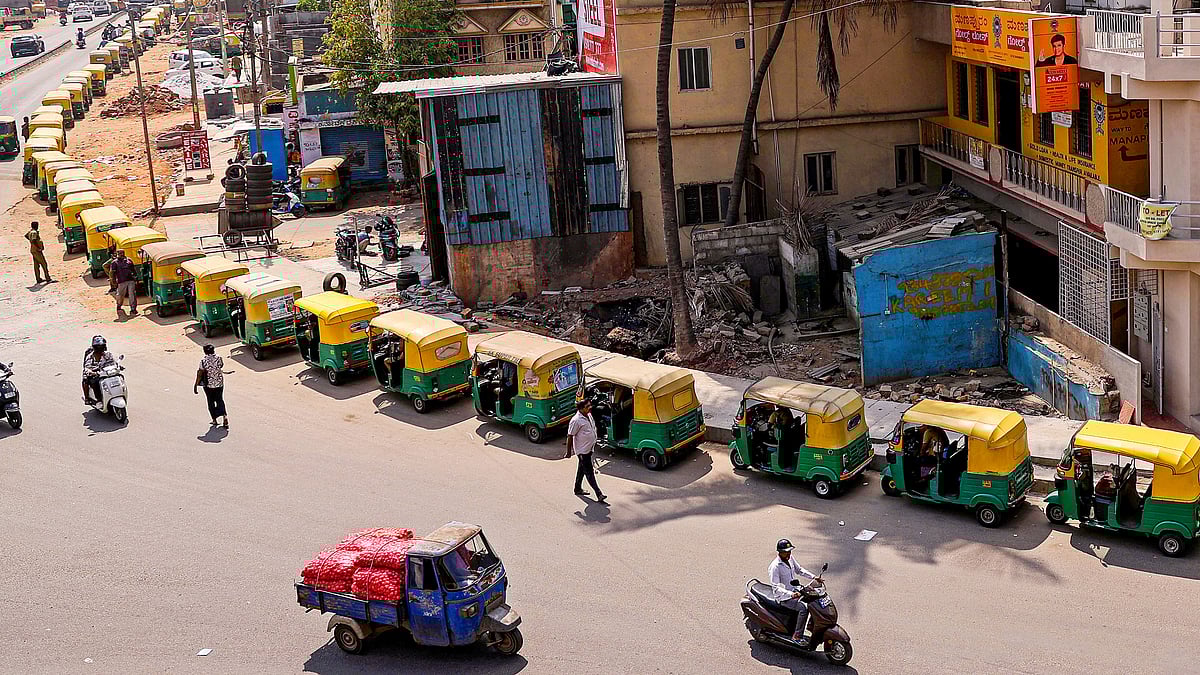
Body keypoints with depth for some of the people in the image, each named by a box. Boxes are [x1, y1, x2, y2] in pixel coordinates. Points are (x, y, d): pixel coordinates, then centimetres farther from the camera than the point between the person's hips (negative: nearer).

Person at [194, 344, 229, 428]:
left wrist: (195, 385, -8)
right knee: (220, 400, 15)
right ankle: (224, 415, -8)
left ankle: (214, 420, 20)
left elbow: (200, 374, -14)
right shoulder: (218, 358, -9)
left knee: (211, 402, 14)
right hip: (219, 383, 2)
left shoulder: (203, 361, -16)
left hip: (208, 384, -2)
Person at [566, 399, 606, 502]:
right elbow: (570, 437, -17)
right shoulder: (576, 420, -21)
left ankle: (578, 489, 35)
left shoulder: (589, 416, 6)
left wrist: (593, 444, 26)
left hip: (589, 448, 9)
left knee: (582, 469, 21)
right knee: (589, 472, -8)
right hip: (582, 450, -9)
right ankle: (599, 494, -11)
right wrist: (568, 452, -14)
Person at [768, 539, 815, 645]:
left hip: (794, 591, 9)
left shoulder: (789, 559, 1)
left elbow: (799, 570, 17)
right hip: (783, 597, -9)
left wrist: (813, 577, 3)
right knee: (804, 607, -27)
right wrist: (791, 594, -39)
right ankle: (797, 636, -18)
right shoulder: (775, 566, -24)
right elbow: (776, 588, -27)